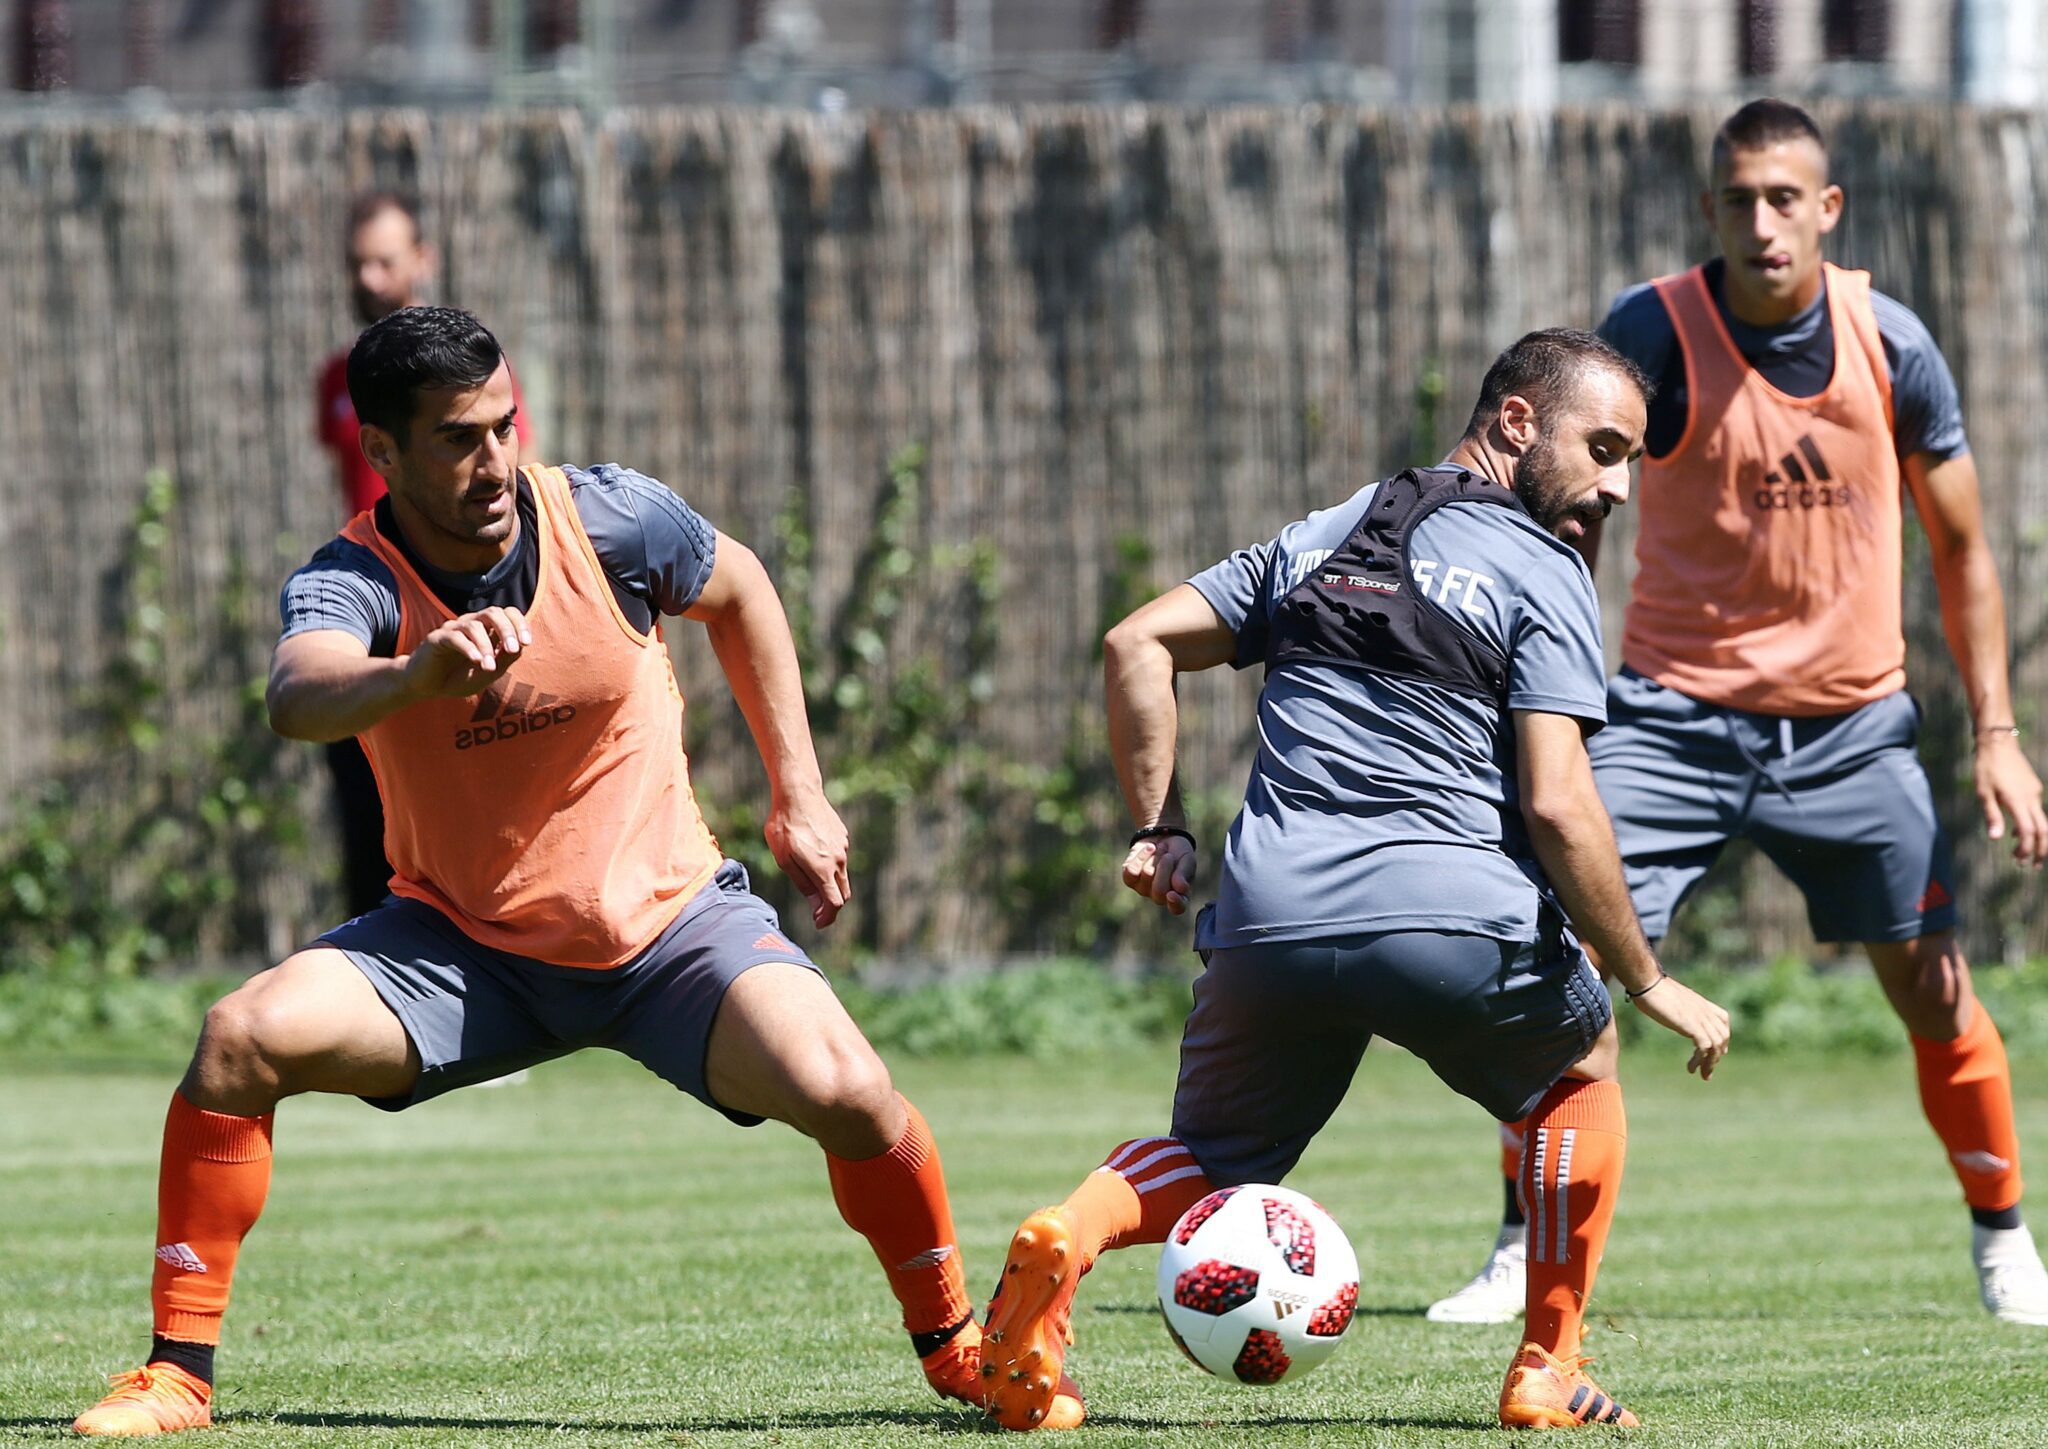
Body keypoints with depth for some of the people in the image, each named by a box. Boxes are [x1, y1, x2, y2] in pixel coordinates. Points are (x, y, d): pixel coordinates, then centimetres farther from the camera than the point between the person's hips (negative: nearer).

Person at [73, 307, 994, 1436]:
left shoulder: (608, 518, -13)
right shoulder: (352, 582, -19)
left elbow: (740, 590, 9)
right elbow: (299, 694, -44)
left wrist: (797, 795, 8)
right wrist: (417, 673, -66)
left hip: (669, 919, 0)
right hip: (461, 948, 0)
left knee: (844, 1090, -25)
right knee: (244, 1035, -23)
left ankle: (951, 1340, 3)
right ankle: (178, 1371, -9)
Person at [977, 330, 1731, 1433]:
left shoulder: (1324, 537, 22)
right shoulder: (1541, 577, 3)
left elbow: (1137, 645, 18)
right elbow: (1556, 806, -8)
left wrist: (1158, 829, 19)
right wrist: (1647, 983, 0)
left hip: (1267, 925, 4)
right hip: (1454, 923, -4)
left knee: (1212, 1165, 22)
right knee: (1581, 1068, 27)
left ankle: (1070, 1234, -12)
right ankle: (1548, 1374, 19)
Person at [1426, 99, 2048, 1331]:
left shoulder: (1890, 343, -5)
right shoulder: (1653, 333, -12)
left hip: (1854, 721, 2)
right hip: (1680, 710, -1)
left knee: (1935, 993, 2)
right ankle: (1522, 1260, -1)